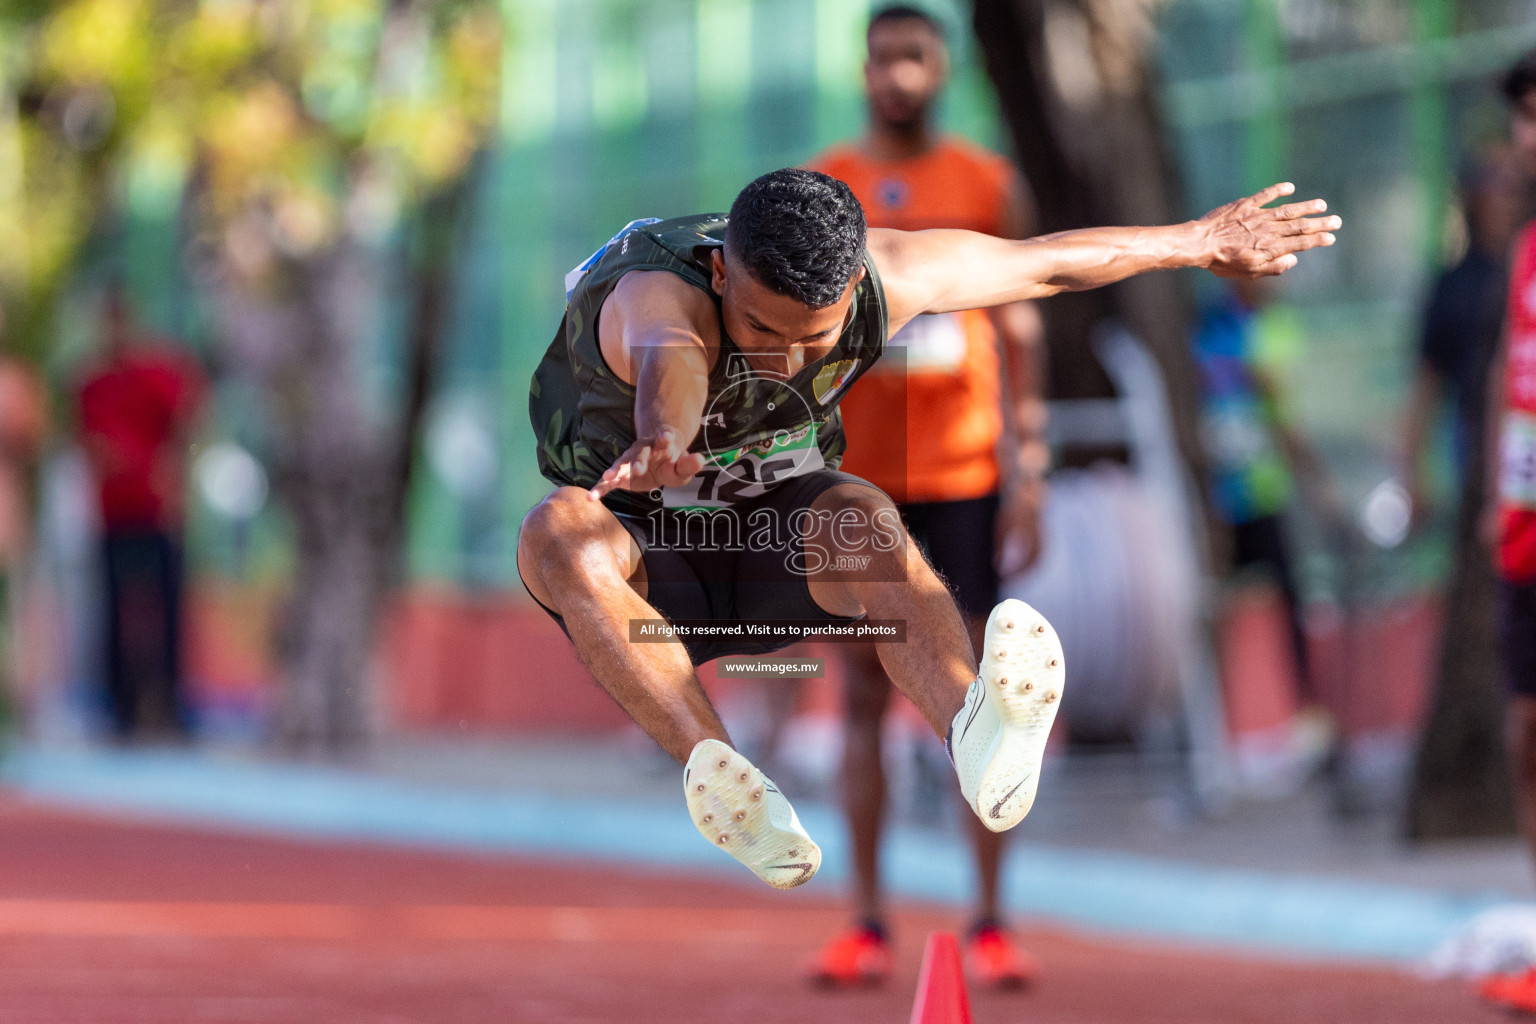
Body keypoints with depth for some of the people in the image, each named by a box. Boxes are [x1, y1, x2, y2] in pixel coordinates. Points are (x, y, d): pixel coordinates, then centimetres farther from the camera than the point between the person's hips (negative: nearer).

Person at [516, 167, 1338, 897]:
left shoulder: (880, 278, -19)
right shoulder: (661, 298, -35)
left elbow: (1047, 261, -2)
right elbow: (669, 364, -61)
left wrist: (1200, 241, 11)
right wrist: (661, 441, -84)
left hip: (779, 545, 3)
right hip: (645, 555, -3)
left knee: (862, 518, -34)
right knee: (558, 533, -39)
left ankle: (978, 741, -60)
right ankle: (727, 793, -55)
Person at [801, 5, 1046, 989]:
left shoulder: (991, 186, 4)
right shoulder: (818, 191, 6)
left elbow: (1020, 333, 4)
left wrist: (1030, 466, -4)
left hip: (965, 472, -1)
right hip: (857, 476, 1)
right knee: (864, 693, 2)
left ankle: (991, 924, 1)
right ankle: (866, 925, 4)